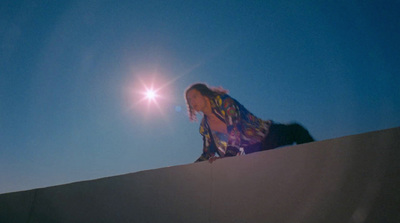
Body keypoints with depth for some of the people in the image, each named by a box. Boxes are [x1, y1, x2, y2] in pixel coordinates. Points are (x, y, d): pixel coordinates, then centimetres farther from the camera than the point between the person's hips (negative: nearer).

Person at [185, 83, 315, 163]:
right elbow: (207, 154, 14)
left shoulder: (221, 100, -8)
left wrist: (223, 157, -23)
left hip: (265, 135, -3)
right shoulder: (204, 127, 8)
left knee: (296, 130, -21)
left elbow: (235, 126, -18)